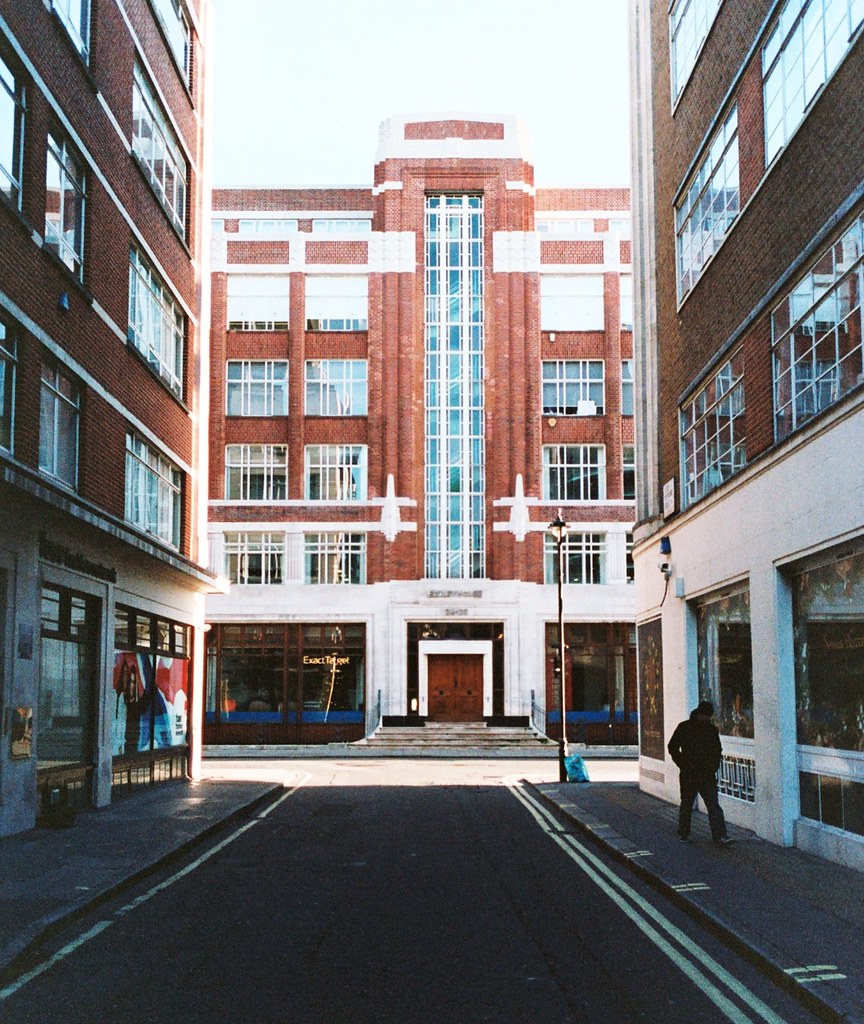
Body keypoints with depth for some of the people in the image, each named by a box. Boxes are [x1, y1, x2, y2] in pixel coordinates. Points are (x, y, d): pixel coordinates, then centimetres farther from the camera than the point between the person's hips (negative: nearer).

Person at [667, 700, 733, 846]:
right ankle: (683, 834, 24)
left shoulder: (712, 729, 8)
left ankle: (719, 837, -15)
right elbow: (673, 747, 1)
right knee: (686, 805, 10)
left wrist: (714, 766, 5)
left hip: (707, 775, 2)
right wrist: (684, 765, -6)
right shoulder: (684, 727, -2)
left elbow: (717, 750, 19)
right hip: (689, 775, -2)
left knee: (714, 807, -8)